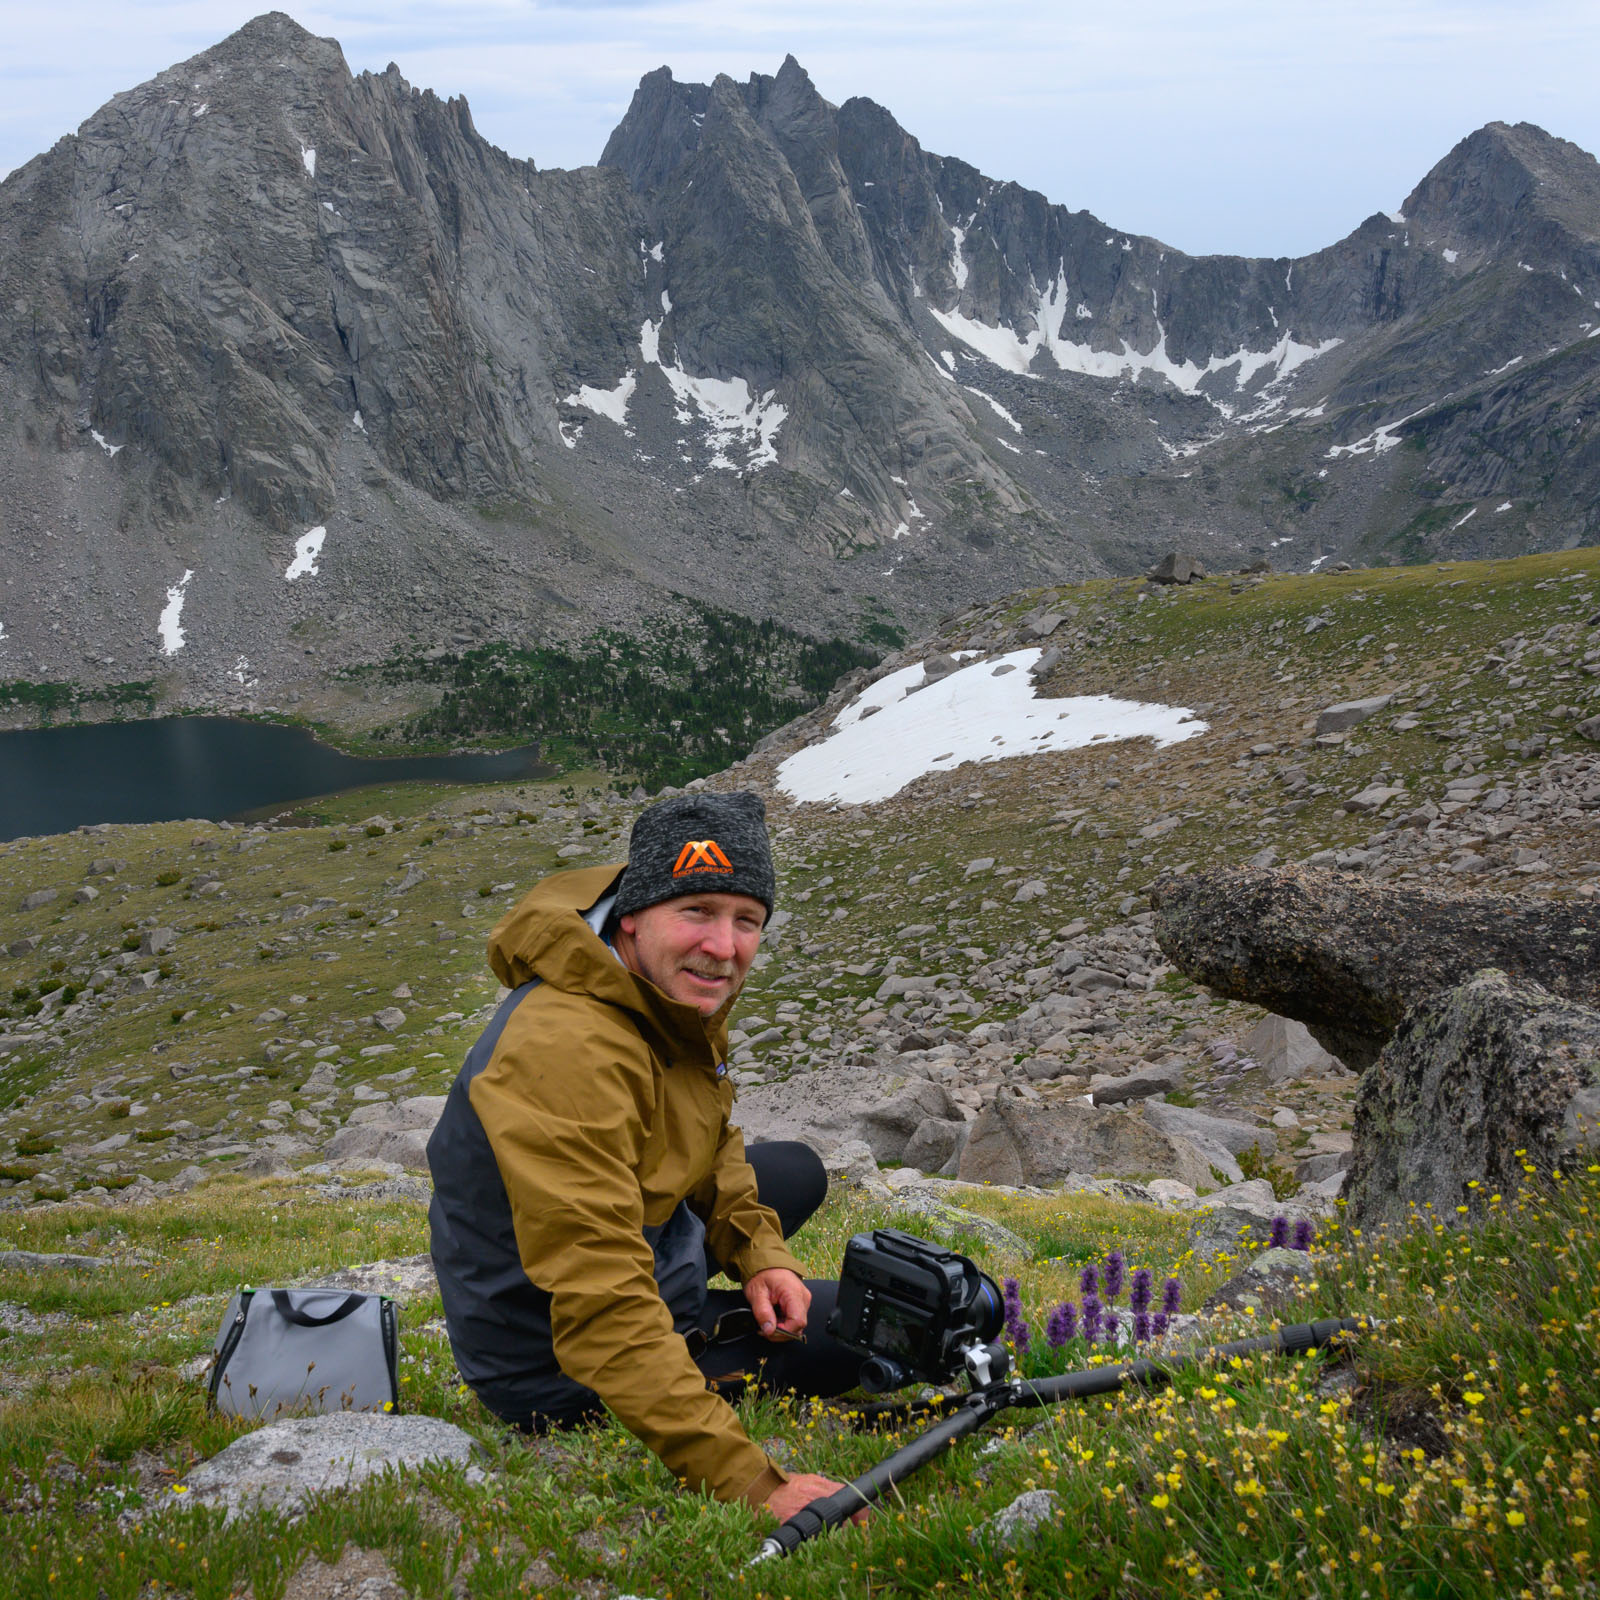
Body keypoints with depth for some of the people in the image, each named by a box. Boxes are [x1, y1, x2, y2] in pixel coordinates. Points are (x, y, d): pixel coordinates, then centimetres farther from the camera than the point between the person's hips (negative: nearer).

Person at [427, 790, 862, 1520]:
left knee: (798, 1172, 24)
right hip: (558, 1371, -8)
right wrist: (749, 1481, -44)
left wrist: (757, 1252, -2)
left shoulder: (680, 991, -6)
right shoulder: (567, 1049, -36)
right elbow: (604, 1308, -41)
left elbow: (709, 1139, 14)